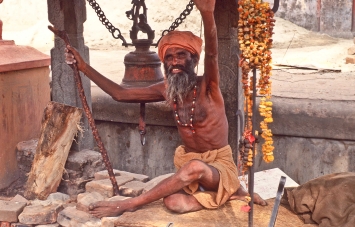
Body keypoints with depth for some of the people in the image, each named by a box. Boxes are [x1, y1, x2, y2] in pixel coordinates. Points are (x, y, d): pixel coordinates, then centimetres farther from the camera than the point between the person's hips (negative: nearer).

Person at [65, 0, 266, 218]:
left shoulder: (208, 87, -12)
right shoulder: (166, 89, 3)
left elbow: (212, 53, -33)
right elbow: (120, 93, 7)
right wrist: (85, 67, 0)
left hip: (220, 166, -5)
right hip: (189, 163, 5)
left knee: (195, 168, -40)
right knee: (174, 202, -27)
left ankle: (126, 205, -26)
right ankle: (232, 193, -1)